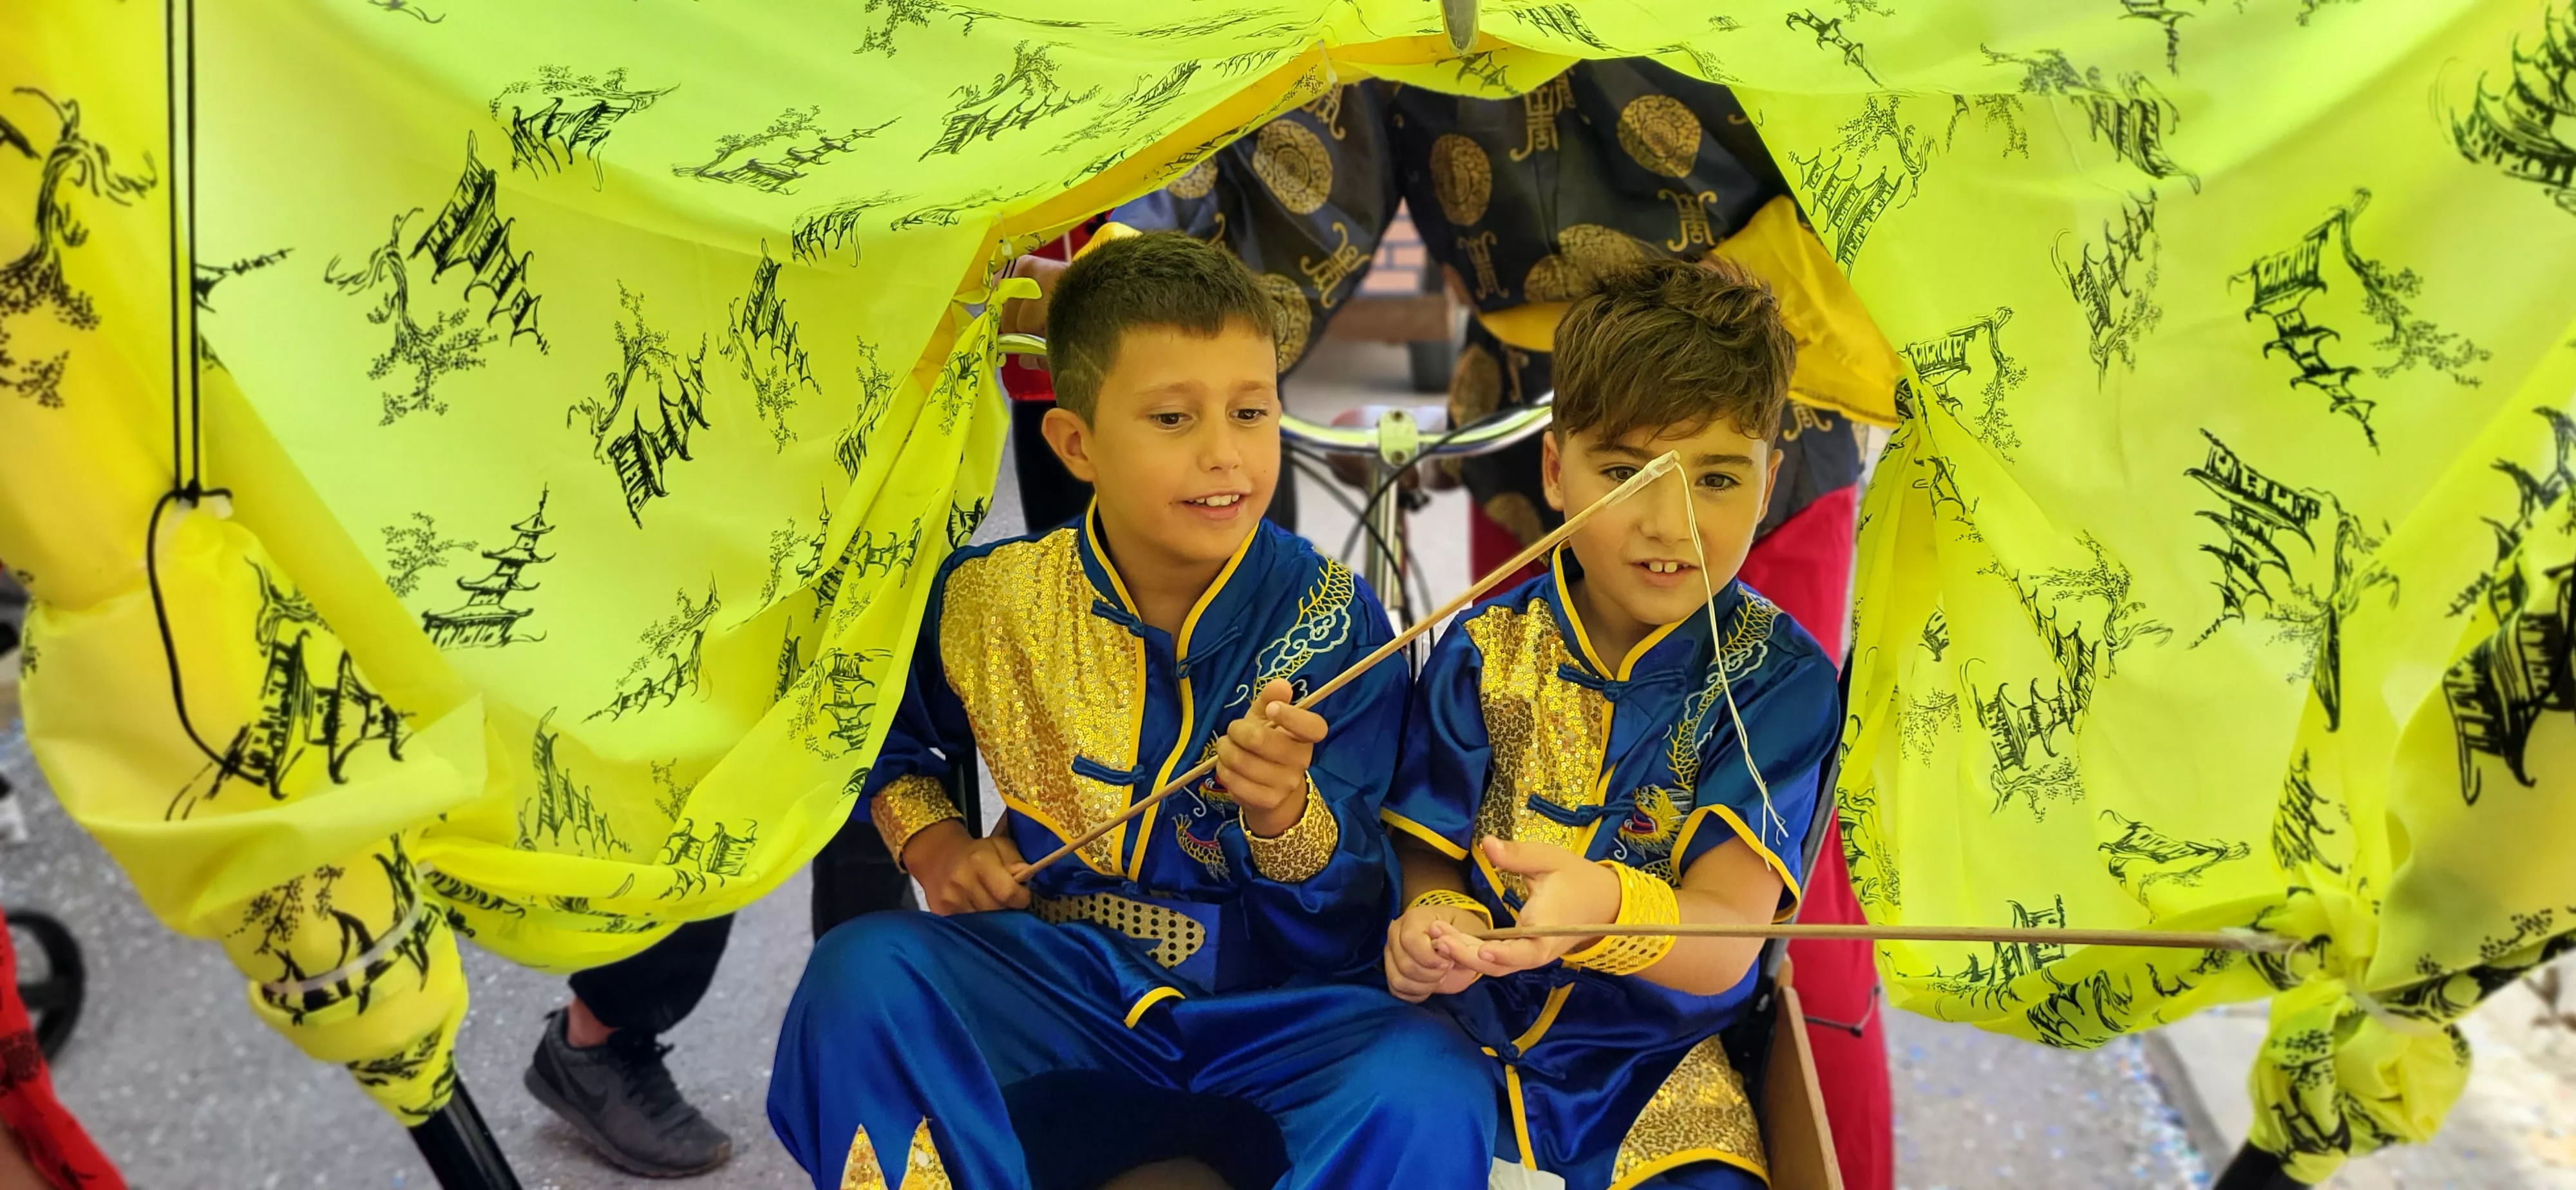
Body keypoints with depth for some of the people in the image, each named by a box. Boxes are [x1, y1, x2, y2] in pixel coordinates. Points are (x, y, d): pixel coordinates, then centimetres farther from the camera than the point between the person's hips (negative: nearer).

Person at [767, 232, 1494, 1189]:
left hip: (1279, 1005, -2)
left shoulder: (1331, 617, -7)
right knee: (862, 973, -24)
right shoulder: (989, 600, -1)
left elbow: (1343, 923, -9)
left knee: (1426, 1092, -32)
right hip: (1063, 991, 2)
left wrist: (1283, 811, -31)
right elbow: (897, 740, 22)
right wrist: (929, 841, 2)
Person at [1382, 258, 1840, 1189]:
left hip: (1650, 1069, -1)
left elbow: (1723, 945, -15)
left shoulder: (1778, 677, -6)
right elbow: (1431, 860, 3)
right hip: (1461, 1037, 1)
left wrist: (1605, 906, -37)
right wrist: (1432, 926, -22)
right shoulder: (1483, 651, 0)